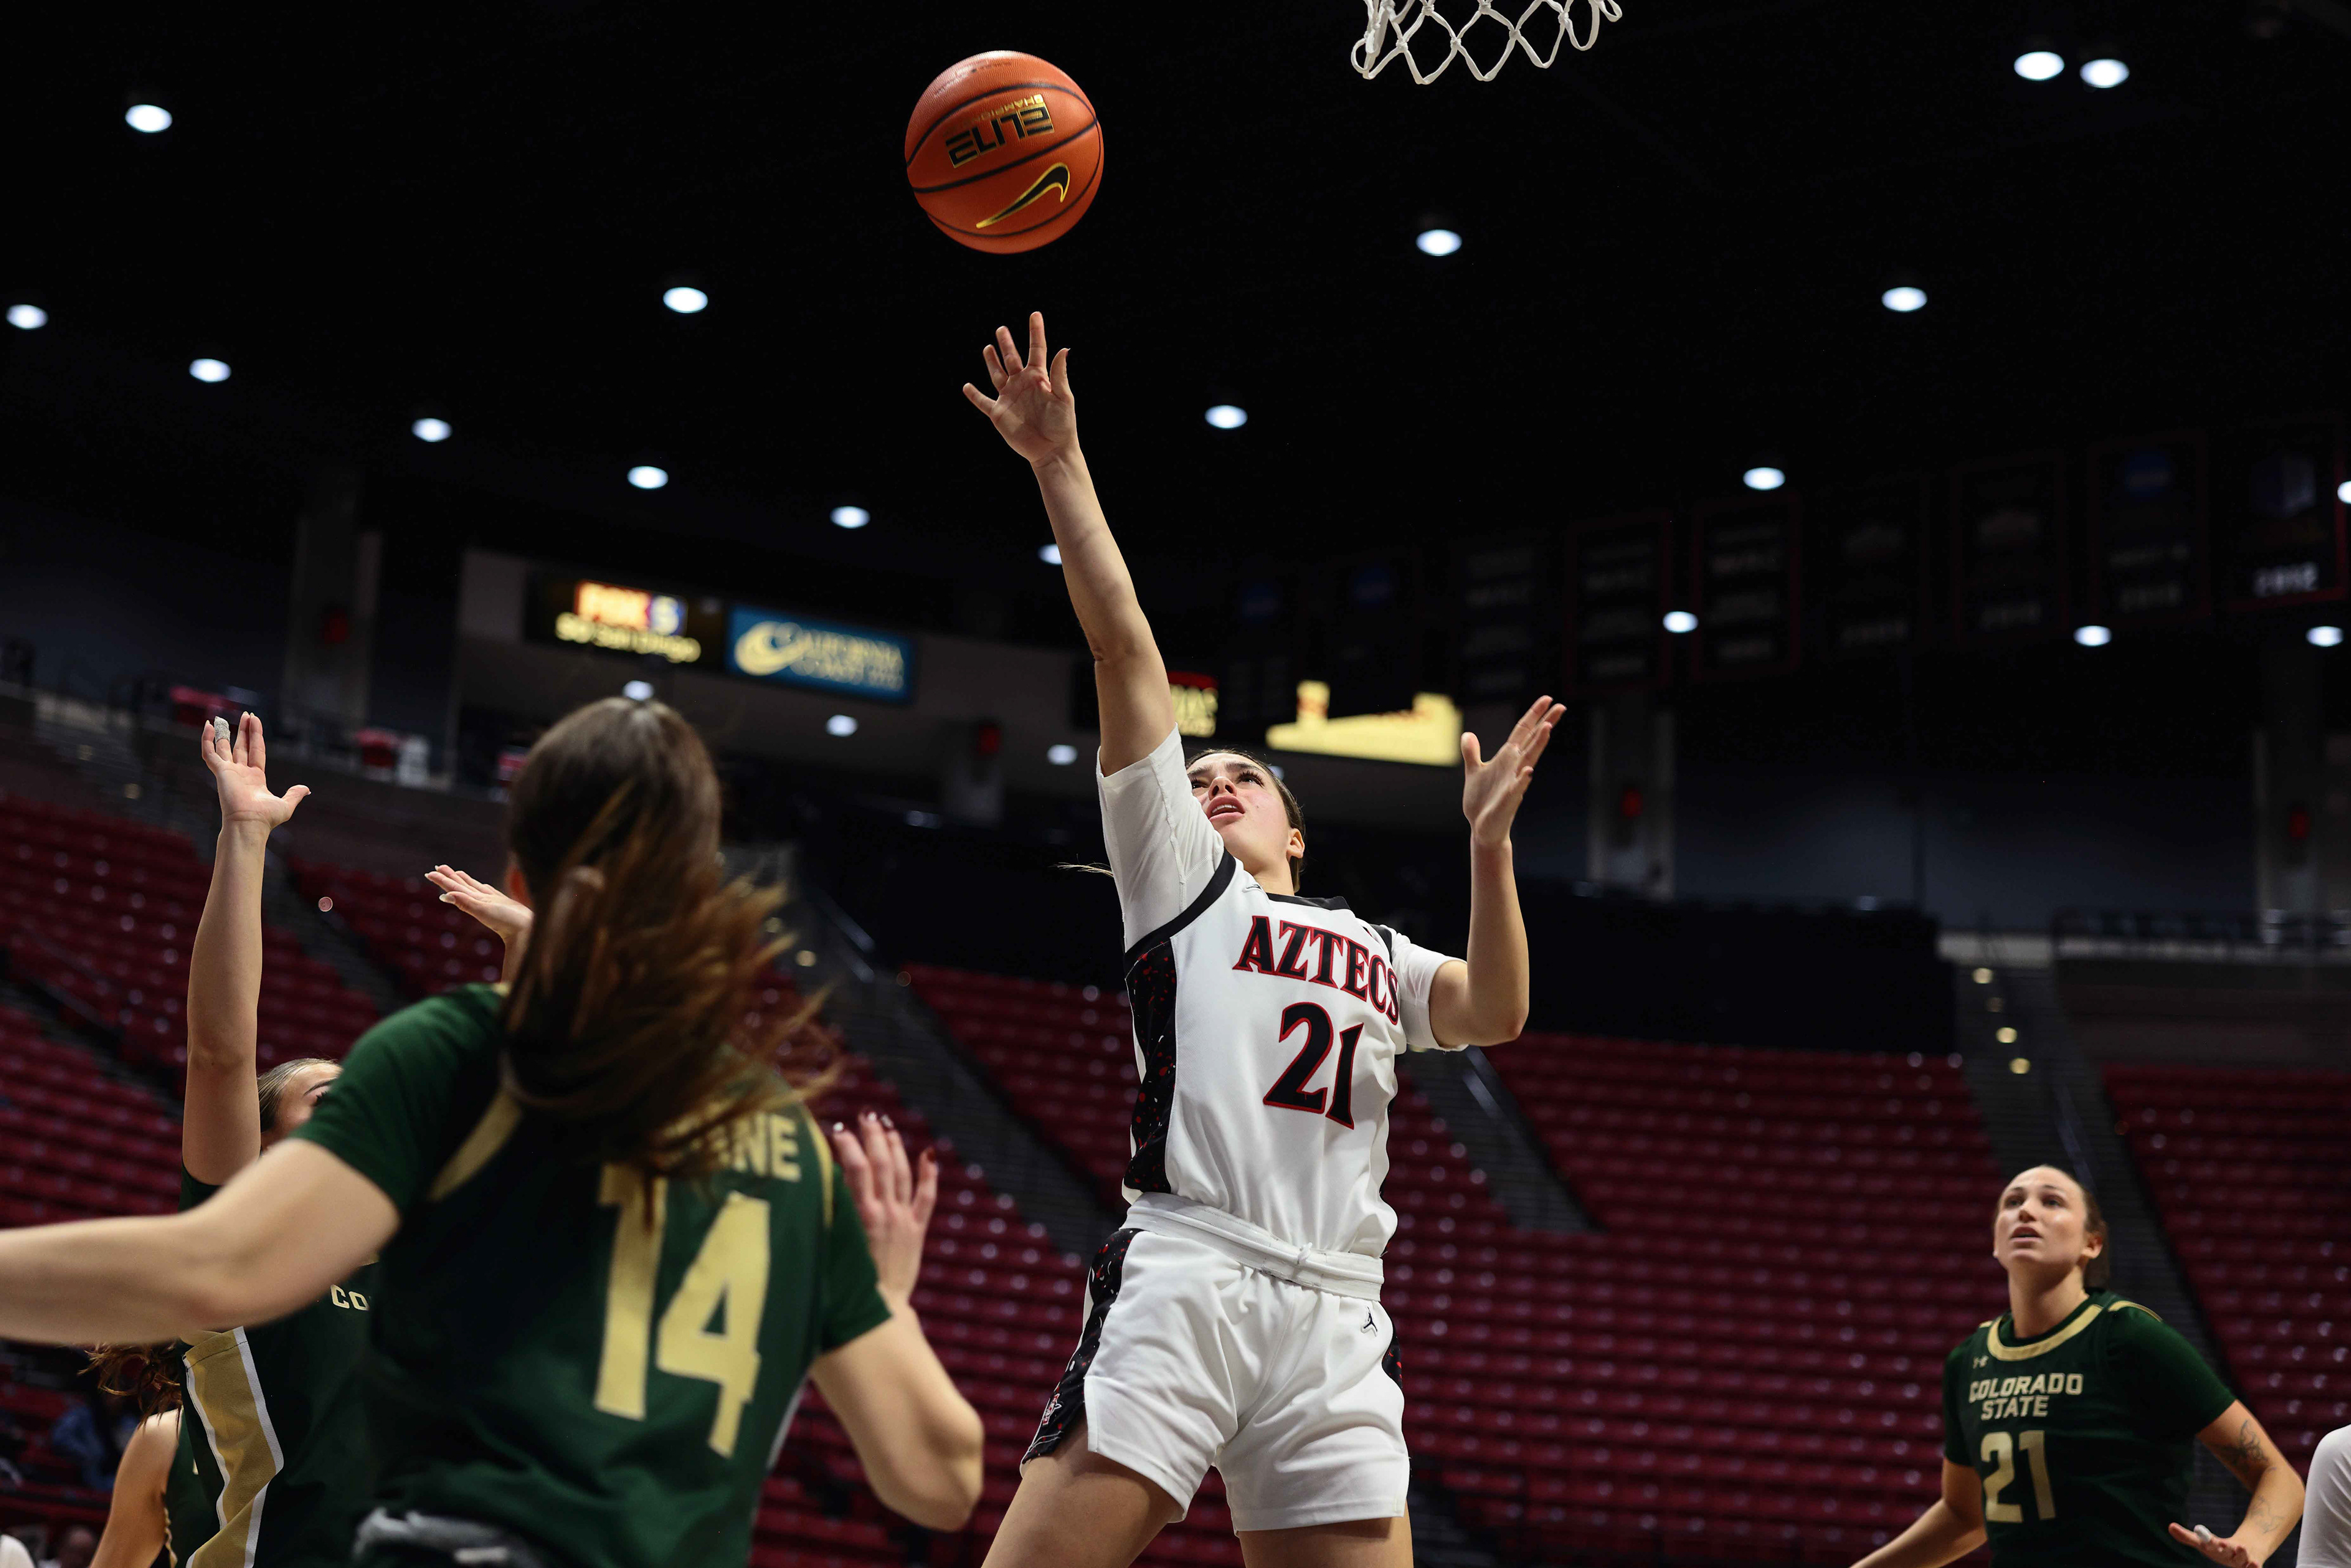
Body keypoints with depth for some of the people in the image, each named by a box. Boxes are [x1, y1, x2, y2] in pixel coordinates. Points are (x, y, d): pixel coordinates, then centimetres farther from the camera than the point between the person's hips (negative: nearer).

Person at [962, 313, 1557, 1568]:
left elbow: (1495, 1013, 9)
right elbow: (1126, 650, 11)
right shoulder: (1178, 868, 17)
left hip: (1334, 1320, 4)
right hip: (1182, 1278, -4)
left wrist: (1488, 843, 1)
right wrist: (1061, 469, 6)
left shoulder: (1376, 949, 27)